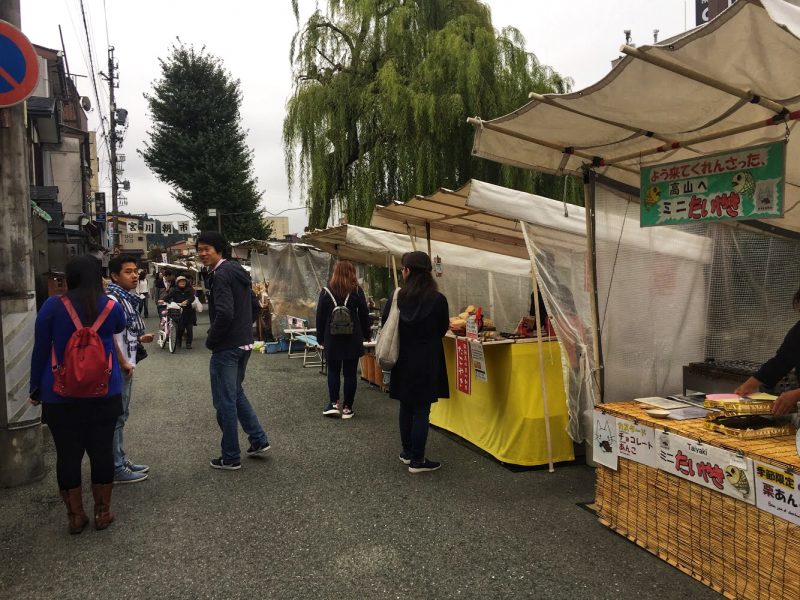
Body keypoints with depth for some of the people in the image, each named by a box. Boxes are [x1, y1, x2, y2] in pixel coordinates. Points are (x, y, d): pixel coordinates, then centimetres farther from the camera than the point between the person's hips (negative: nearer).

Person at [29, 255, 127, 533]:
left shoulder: (53, 306, -6)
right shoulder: (111, 306, -3)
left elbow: (40, 350, -2)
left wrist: (35, 389, 8)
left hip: (61, 396, -1)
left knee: (68, 454, 9)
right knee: (102, 451, 10)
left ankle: (76, 516, 19)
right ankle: (102, 513, 20)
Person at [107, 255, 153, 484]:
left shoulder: (127, 298, 12)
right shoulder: (112, 299, -16)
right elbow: (108, 335, -23)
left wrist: (140, 339, 9)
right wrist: (123, 363, -18)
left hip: (126, 366, 10)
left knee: (121, 415, 17)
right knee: (116, 416, -1)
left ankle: (121, 460, 28)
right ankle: (116, 468, 7)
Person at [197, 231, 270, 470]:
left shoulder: (220, 275, -17)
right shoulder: (239, 271, 12)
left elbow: (224, 314, -26)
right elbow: (254, 307, 18)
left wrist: (210, 340, -13)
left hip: (226, 348, -10)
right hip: (244, 344, 10)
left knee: (225, 402, 1)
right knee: (236, 393, 24)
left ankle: (231, 457, 11)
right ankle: (259, 439, 27)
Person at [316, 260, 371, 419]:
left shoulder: (326, 291, 0)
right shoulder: (357, 291, -2)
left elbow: (320, 316, 3)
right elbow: (364, 314, 2)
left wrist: (320, 337, 10)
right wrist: (366, 334, 12)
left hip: (332, 338, 1)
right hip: (352, 338, 0)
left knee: (333, 371, 12)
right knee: (350, 373, 4)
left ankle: (334, 404, 3)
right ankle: (347, 407, 7)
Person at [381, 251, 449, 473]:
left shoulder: (397, 297, -7)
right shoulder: (438, 299, -13)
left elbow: (385, 324, 2)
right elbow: (443, 329, 0)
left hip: (403, 361, 3)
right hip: (427, 362, -3)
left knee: (406, 407, 17)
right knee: (421, 411, 4)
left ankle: (407, 453, 29)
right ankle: (417, 460, 9)